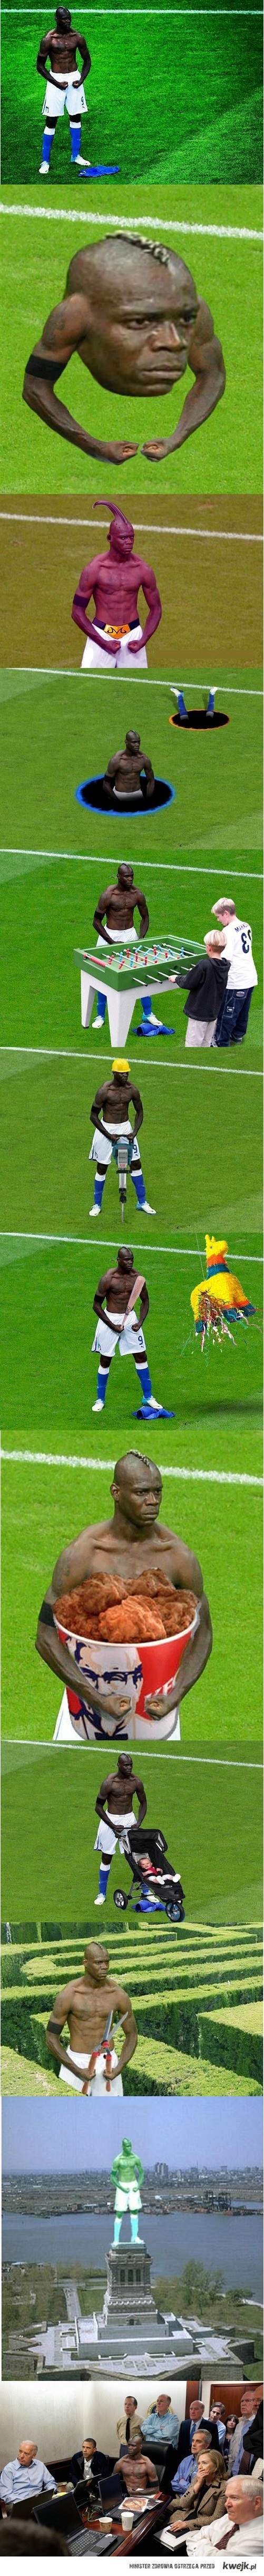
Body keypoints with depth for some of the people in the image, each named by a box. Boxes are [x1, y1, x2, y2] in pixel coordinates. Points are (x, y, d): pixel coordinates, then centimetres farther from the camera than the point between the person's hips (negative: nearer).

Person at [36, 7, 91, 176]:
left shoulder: (78, 38, -1)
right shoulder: (48, 40, -11)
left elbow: (87, 60, 10)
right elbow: (40, 65, -7)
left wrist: (82, 79, -6)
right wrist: (57, 83, -14)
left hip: (75, 78, 4)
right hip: (57, 79, -4)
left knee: (76, 117, 11)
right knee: (51, 121, -4)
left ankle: (76, 156, 26)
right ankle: (45, 162, 1)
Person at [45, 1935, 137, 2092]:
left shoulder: (119, 1995, -5)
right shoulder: (68, 1995, -13)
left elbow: (132, 2034, 7)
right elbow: (52, 2038, -7)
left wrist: (119, 2069, -6)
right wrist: (77, 2071, -14)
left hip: (107, 2061, 2)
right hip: (76, 2061, -2)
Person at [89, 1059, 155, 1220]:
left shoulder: (132, 1089, -7)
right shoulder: (104, 1091, -19)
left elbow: (140, 1112, 7)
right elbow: (94, 1116, -12)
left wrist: (135, 1132, -8)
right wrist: (109, 1136, -15)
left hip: (126, 1127, 4)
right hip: (106, 1128, -4)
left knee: (136, 1164, 4)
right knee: (102, 1168, 3)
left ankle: (142, 1202, 16)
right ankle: (97, 1205, 15)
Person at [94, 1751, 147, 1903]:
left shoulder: (136, 1782, -7)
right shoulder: (109, 1782, -18)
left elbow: (143, 1803, 7)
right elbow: (99, 1807, -12)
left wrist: (139, 1822, -7)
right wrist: (114, 1827, -16)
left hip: (129, 1818, 2)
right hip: (110, 1820, -2)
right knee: (106, 1858, 5)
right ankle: (102, 1894, 16)